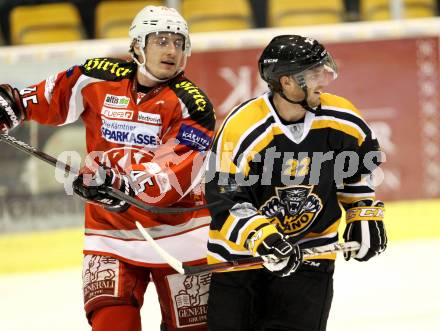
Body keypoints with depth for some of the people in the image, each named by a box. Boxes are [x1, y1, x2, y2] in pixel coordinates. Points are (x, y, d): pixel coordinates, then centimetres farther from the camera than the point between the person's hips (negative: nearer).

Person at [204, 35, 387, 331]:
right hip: (239, 251, -2)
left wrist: (365, 214, 6)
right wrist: (262, 238, -33)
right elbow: (224, 199, -22)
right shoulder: (241, 129, -24)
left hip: (310, 250, 2)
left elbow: (361, 165, 11)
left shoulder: (341, 119, -10)